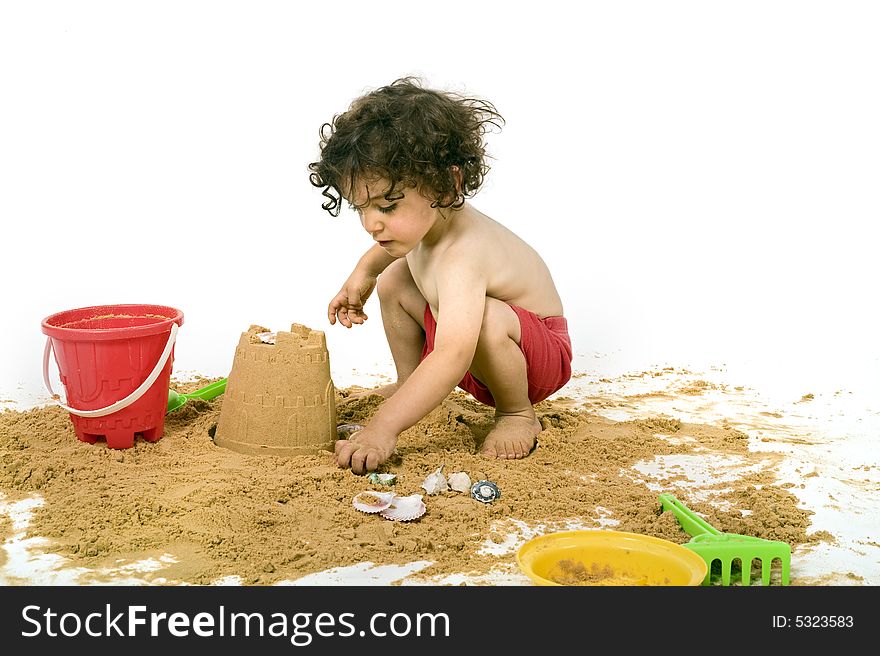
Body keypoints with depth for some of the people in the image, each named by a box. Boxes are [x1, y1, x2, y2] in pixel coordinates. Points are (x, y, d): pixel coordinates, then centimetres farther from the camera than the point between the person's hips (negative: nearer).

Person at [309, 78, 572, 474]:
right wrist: (364, 272, 5)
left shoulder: (461, 258, -40)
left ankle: (517, 415, -13)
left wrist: (383, 428, -59)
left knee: (488, 320, -40)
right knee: (395, 280, 4)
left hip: (541, 354, -9)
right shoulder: (428, 218, -11)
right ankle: (408, 385, 20)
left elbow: (454, 356, -53)